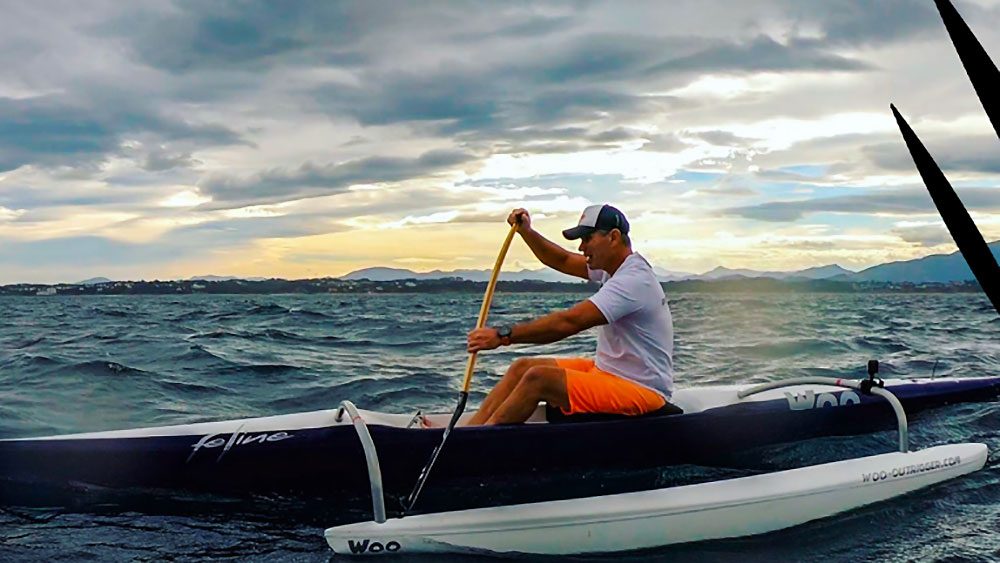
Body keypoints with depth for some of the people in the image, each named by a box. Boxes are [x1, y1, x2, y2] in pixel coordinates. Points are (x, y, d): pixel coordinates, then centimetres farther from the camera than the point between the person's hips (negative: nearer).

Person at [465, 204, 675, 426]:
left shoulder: (633, 280, -23)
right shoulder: (615, 266, 8)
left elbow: (569, 322, -31)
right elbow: (562, 261, 21)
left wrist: (504, 335, -30)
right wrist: (526, 231, 5)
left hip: (641, 391, -10)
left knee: (538, 378, -22)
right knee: (522, 367, 3)